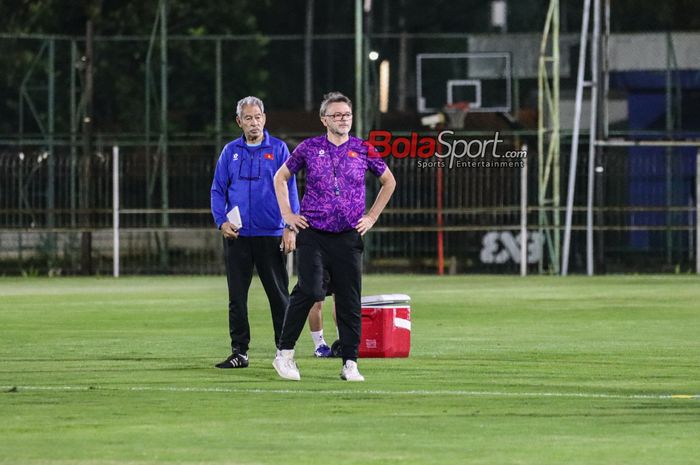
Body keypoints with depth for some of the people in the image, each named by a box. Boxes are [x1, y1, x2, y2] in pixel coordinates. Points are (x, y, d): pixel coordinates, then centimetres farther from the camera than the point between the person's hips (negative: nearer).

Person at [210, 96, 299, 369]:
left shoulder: (278, 149, 3)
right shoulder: (230, 152, 9)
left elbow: (289, 189, 0)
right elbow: (218, 190, 10)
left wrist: (290, 227, -9)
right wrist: (221, 221, -5)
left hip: (271, 234, -2)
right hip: (237, 234, 2)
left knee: (278, 294, 1)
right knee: (237, 296, 3)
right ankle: (239, 352, 9)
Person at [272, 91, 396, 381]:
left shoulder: (363, 150, 6)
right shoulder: (309, 148, 4)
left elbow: (388, 182, 20)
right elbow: (281, 177, 17)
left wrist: (371, 217, 12)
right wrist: (287, 214, 8)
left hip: (349, 237, 2)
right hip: (312, 234, -2)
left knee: (350, 303, 1)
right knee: (310, 290, -18)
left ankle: (350, 364, 7)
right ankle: (284, 352, -7)